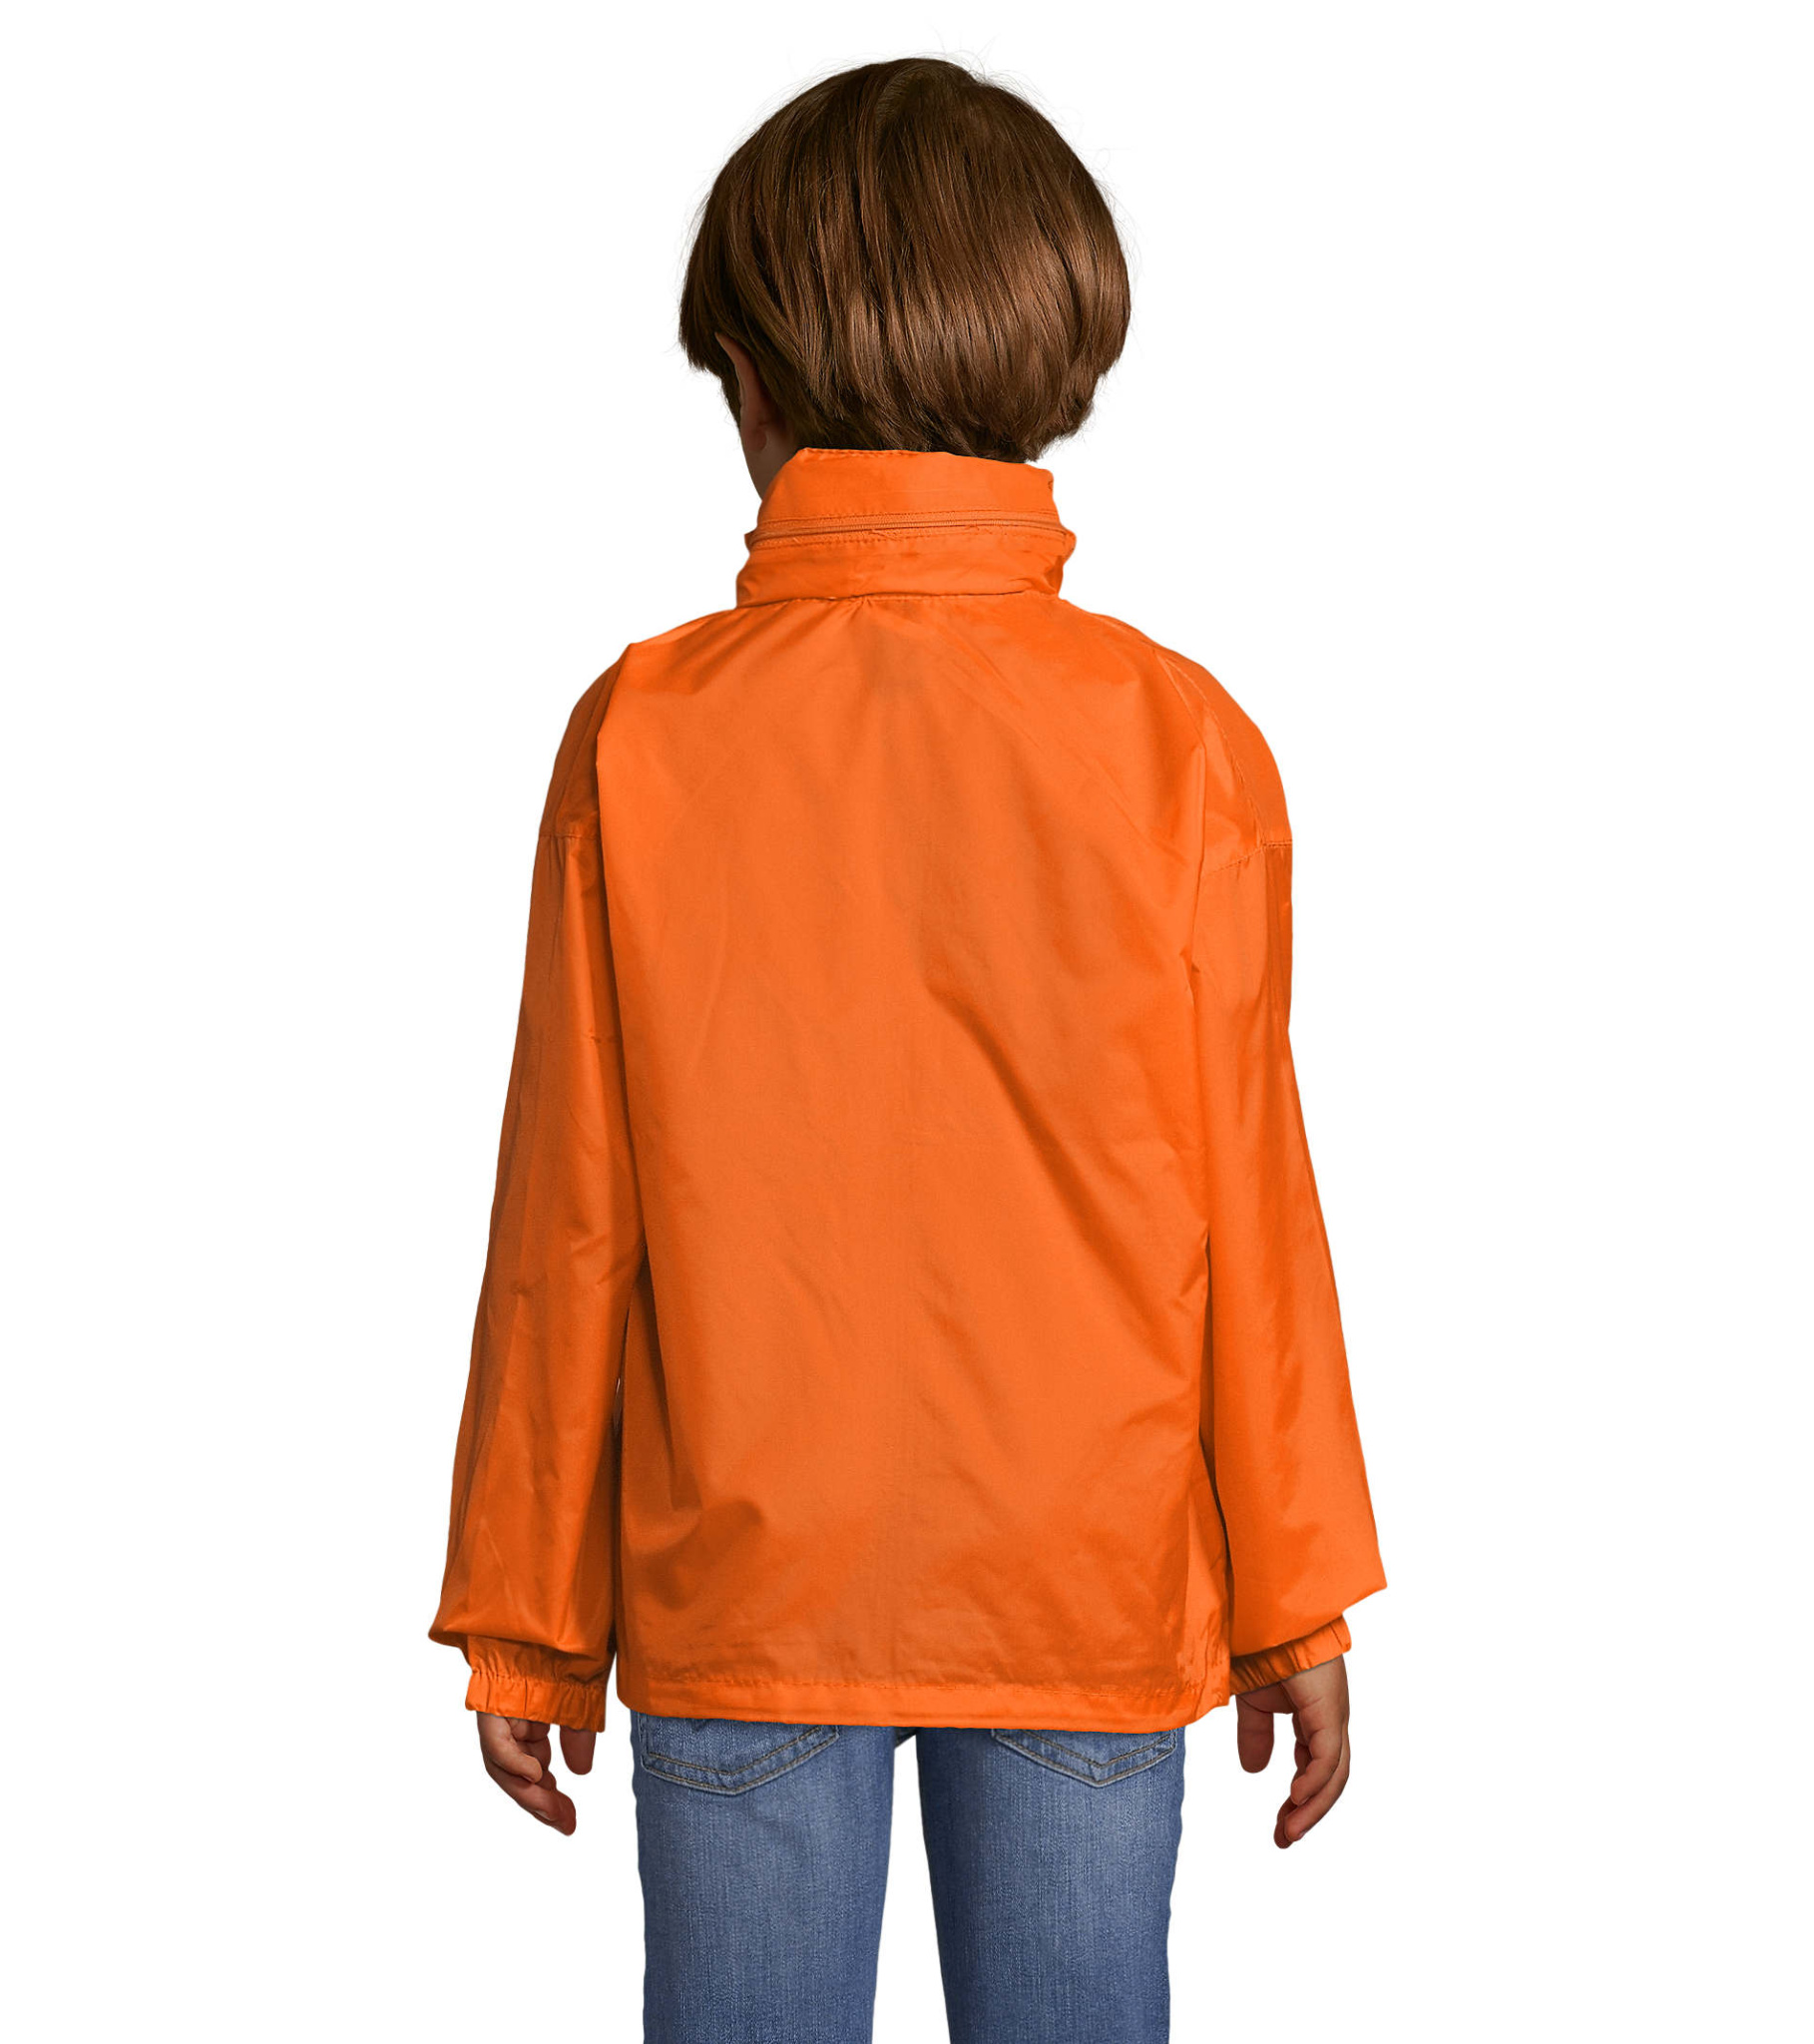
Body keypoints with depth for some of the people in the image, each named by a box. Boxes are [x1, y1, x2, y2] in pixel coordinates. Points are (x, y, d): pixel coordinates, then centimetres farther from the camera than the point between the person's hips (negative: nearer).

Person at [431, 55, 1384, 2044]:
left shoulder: (643, 731, -8)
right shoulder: (1179, 739, -7)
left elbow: (571, 1210, -4)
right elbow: (1244, 1195, -4)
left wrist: (524, 1624, 7)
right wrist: (1295, 1596, 7)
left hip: (740, 1586, 0)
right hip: (1094, 1586, 0)